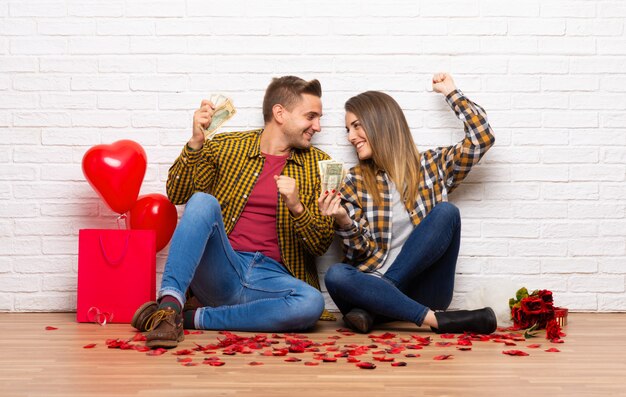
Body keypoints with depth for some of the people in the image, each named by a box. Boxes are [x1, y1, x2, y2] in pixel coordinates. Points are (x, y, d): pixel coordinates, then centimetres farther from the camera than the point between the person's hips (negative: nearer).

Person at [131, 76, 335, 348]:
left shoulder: (318, 165, 10)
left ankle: (193, 318, -21)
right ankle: (170, 304, -32)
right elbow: (177, 194, 3)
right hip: (219, 269, -1)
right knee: (203, 201, -27)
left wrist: (296, 207, -14)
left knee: (311, 303, -33)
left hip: (271, 276, 1)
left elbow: (322, 244, 6)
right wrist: (196, 142, -10)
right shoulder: (226, 146, 11)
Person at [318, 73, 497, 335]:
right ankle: (438, 320, -31)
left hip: (424, 290, 0)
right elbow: (363, 253, 1)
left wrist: (451, 93, 9)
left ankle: (373, 309, -23)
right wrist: (343, 222, -19)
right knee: (336, 276, -32)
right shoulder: (355, 181, 8)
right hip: (373, 282, 0)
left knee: (446, 211, -23)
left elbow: (482, 138, 0)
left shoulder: (431, 165, 11)